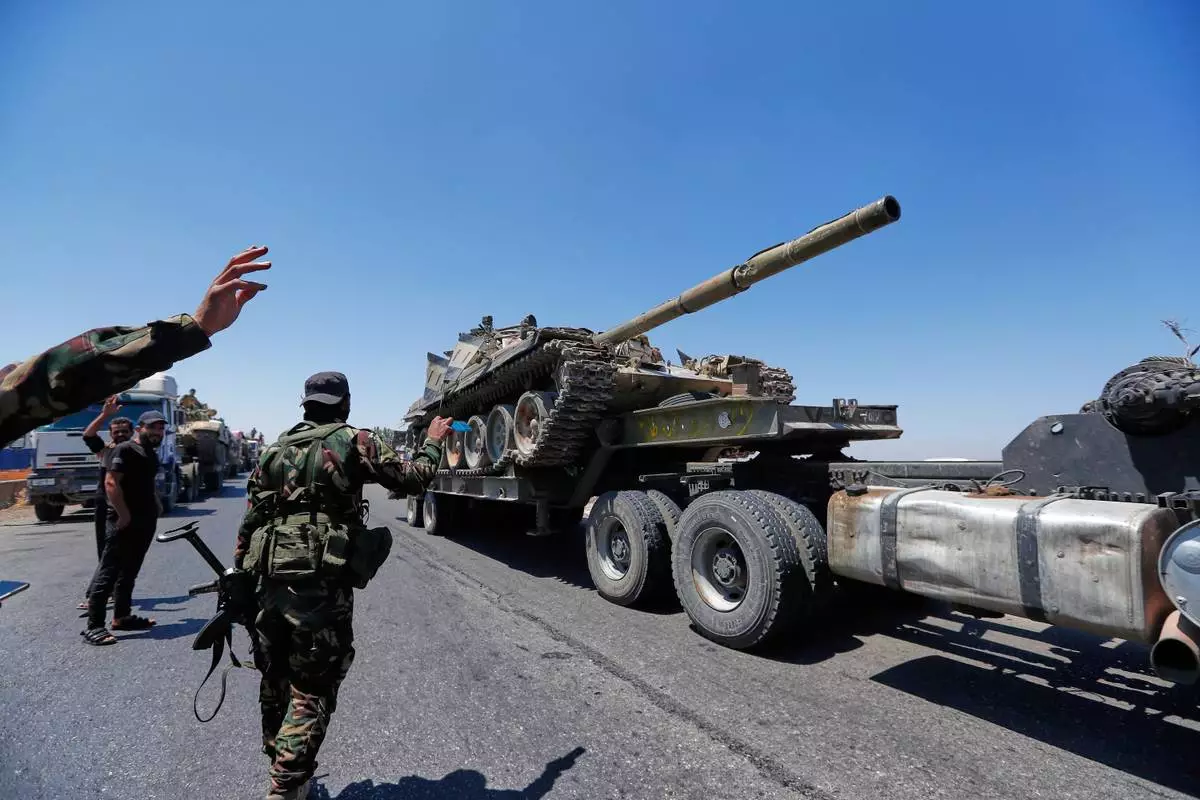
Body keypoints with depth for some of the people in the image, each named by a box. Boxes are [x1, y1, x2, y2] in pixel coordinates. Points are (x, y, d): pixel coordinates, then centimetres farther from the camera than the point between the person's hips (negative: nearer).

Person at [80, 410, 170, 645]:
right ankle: (93, 626, -1)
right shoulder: (125, 450, -11)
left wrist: (157, 505, 17)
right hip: (124, 522, -9)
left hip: (145, 522, 9)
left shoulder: (152, 454, 16)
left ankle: (122, 617, 23)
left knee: (129, 572, 14)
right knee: (108, 572, -5)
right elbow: (111, 483, -19)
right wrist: (124, 515, -22)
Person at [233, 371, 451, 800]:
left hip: (270, 586, 7)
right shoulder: (353, 442, -4)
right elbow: (414, 477, 2)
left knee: (275, 685, 23)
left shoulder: (275, 450, 13)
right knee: (311, 697, 4)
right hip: (321, 590, -6)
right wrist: (433, 443, 18)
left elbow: (248, 523, 12)